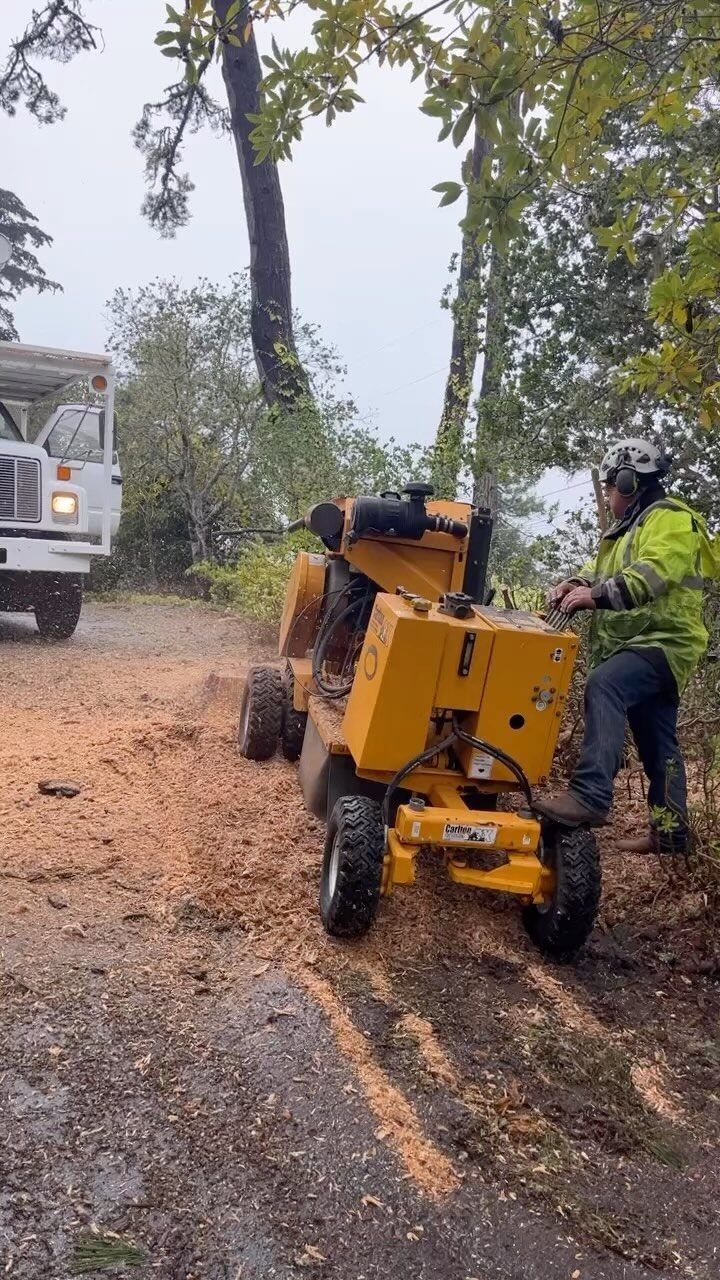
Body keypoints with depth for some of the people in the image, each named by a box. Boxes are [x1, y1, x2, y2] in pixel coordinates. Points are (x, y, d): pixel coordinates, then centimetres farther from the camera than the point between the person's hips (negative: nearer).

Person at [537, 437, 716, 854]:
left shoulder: (672, 519, -9)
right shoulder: (631, 527, 23)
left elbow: (651, 576, -25)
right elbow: (603, 568, 17)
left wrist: (596, 594, -29)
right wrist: (577, 583, -4)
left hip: (663, 641, -10)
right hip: (641, 643, 10)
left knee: (603, 685, -33)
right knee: (657, 742, 12)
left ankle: (592, 795, -41)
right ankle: (670, 832, 20)